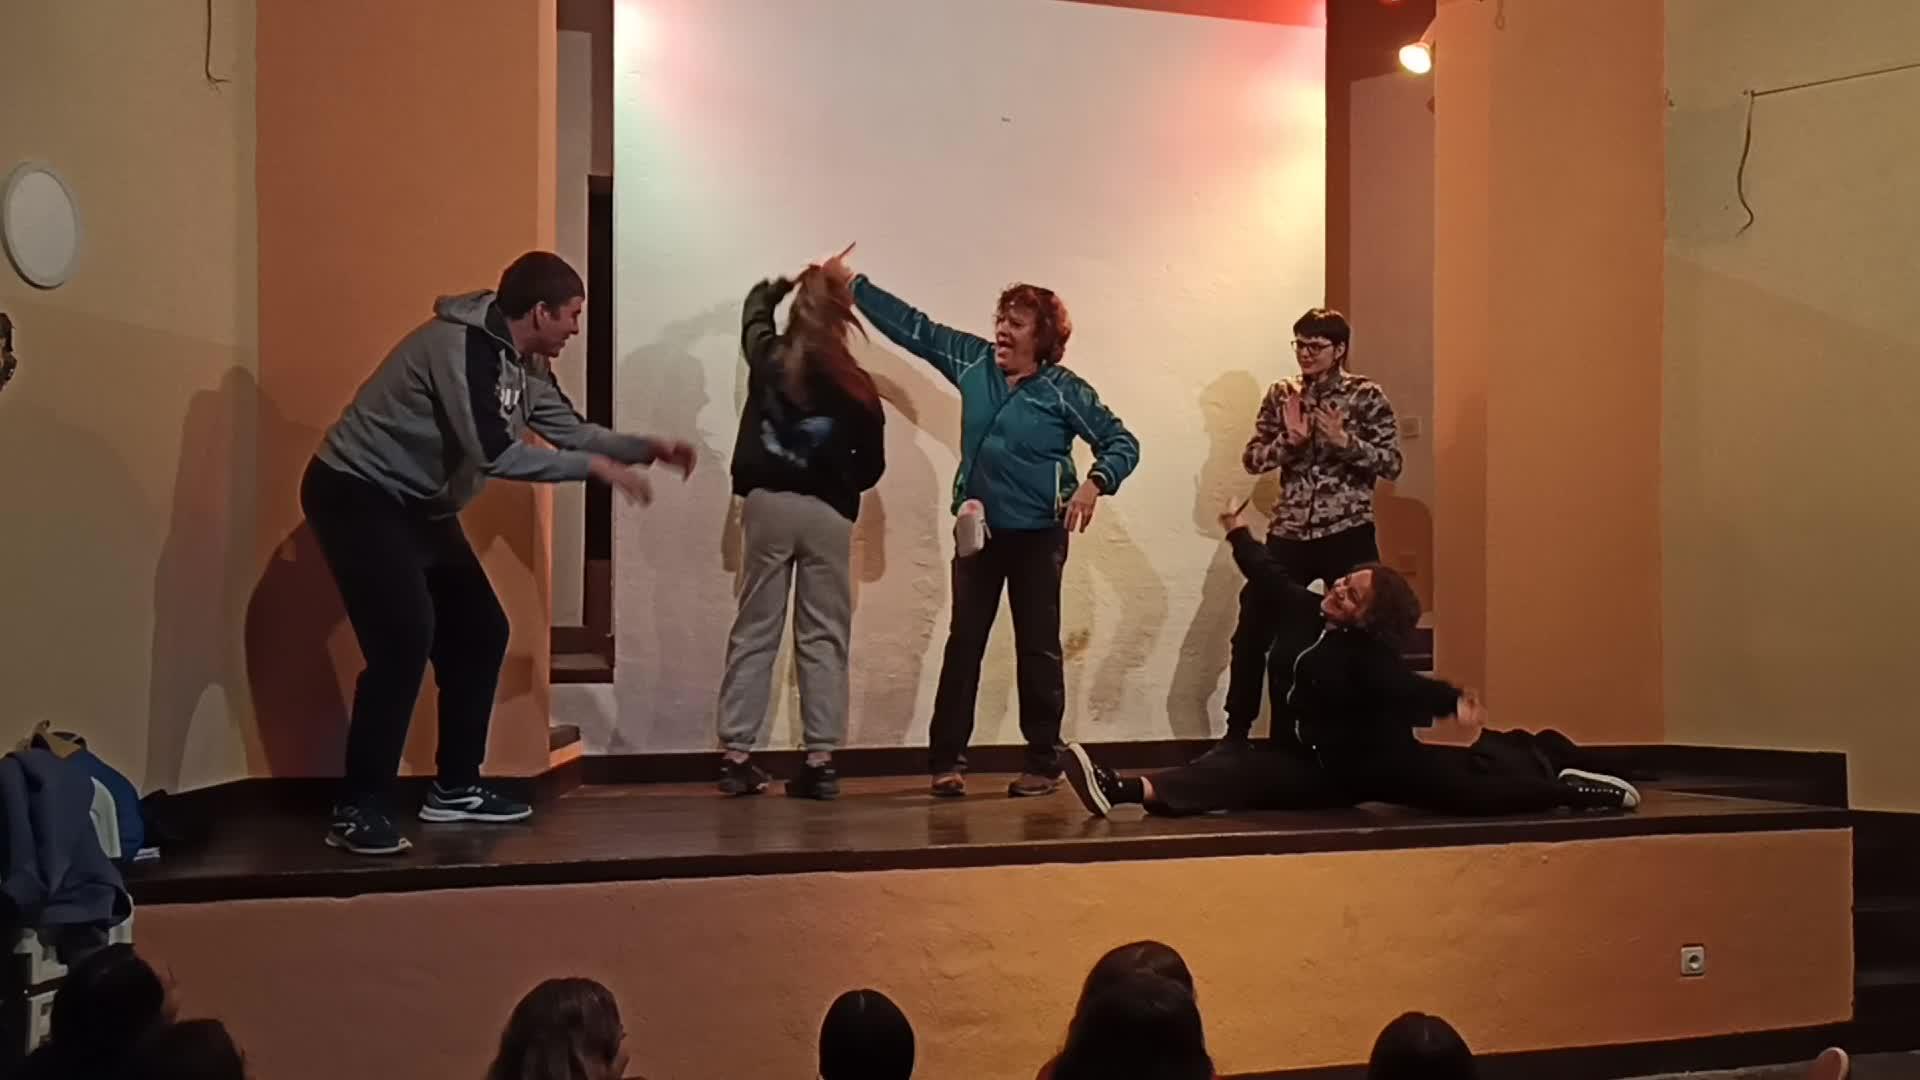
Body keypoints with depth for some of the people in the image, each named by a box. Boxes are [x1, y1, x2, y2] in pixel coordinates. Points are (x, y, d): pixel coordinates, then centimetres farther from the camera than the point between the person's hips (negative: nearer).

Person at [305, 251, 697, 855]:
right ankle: (355, 810, -13)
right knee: (405, 642, -21)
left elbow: (569, 429, 14)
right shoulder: (461, 345, -25)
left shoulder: (521, 363, 5)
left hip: (417, 505, 10)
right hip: (356, 495, -10)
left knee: (480, 634, 8)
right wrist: (595, 467, -25)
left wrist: (647, 449, 0)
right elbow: (494, 454, -31)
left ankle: (454, 789, 18)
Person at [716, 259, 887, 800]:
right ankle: (821, 761, 3)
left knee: (754, 633, 8)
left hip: (767, 502, 2)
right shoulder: (856, 387, -3)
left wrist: (792, 283, 33)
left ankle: (735, 756, 6)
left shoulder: (768, 359, 2)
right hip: (827, 514, -2)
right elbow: (871, 467, 2)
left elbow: (756, 308, 25)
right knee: (824, 638, 5)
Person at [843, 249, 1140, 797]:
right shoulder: (974, 361, 2)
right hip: (978, 528, 4)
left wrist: (1094, 483, -29)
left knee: (1037, 648, 4)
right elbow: (913, 326, 9)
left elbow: (1122, 442, -10)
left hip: (1038, 535, -4)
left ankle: (1043, 763, 14)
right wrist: (855, 286, 10)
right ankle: (947, 759, 10)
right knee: (964, 643, 5)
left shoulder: (1064, 390, -10)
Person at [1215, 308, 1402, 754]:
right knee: (1252, 630, 1)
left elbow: (1392, 465, -6)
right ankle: (1236, 733, 13)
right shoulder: (1281, 394, 7)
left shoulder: (1367, 395, -2)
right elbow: (1252, 459, 5)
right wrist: (1290, 439, -13)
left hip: (1349, 534, -3)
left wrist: (1344, 440, -19)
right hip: (1289, 534, 3)